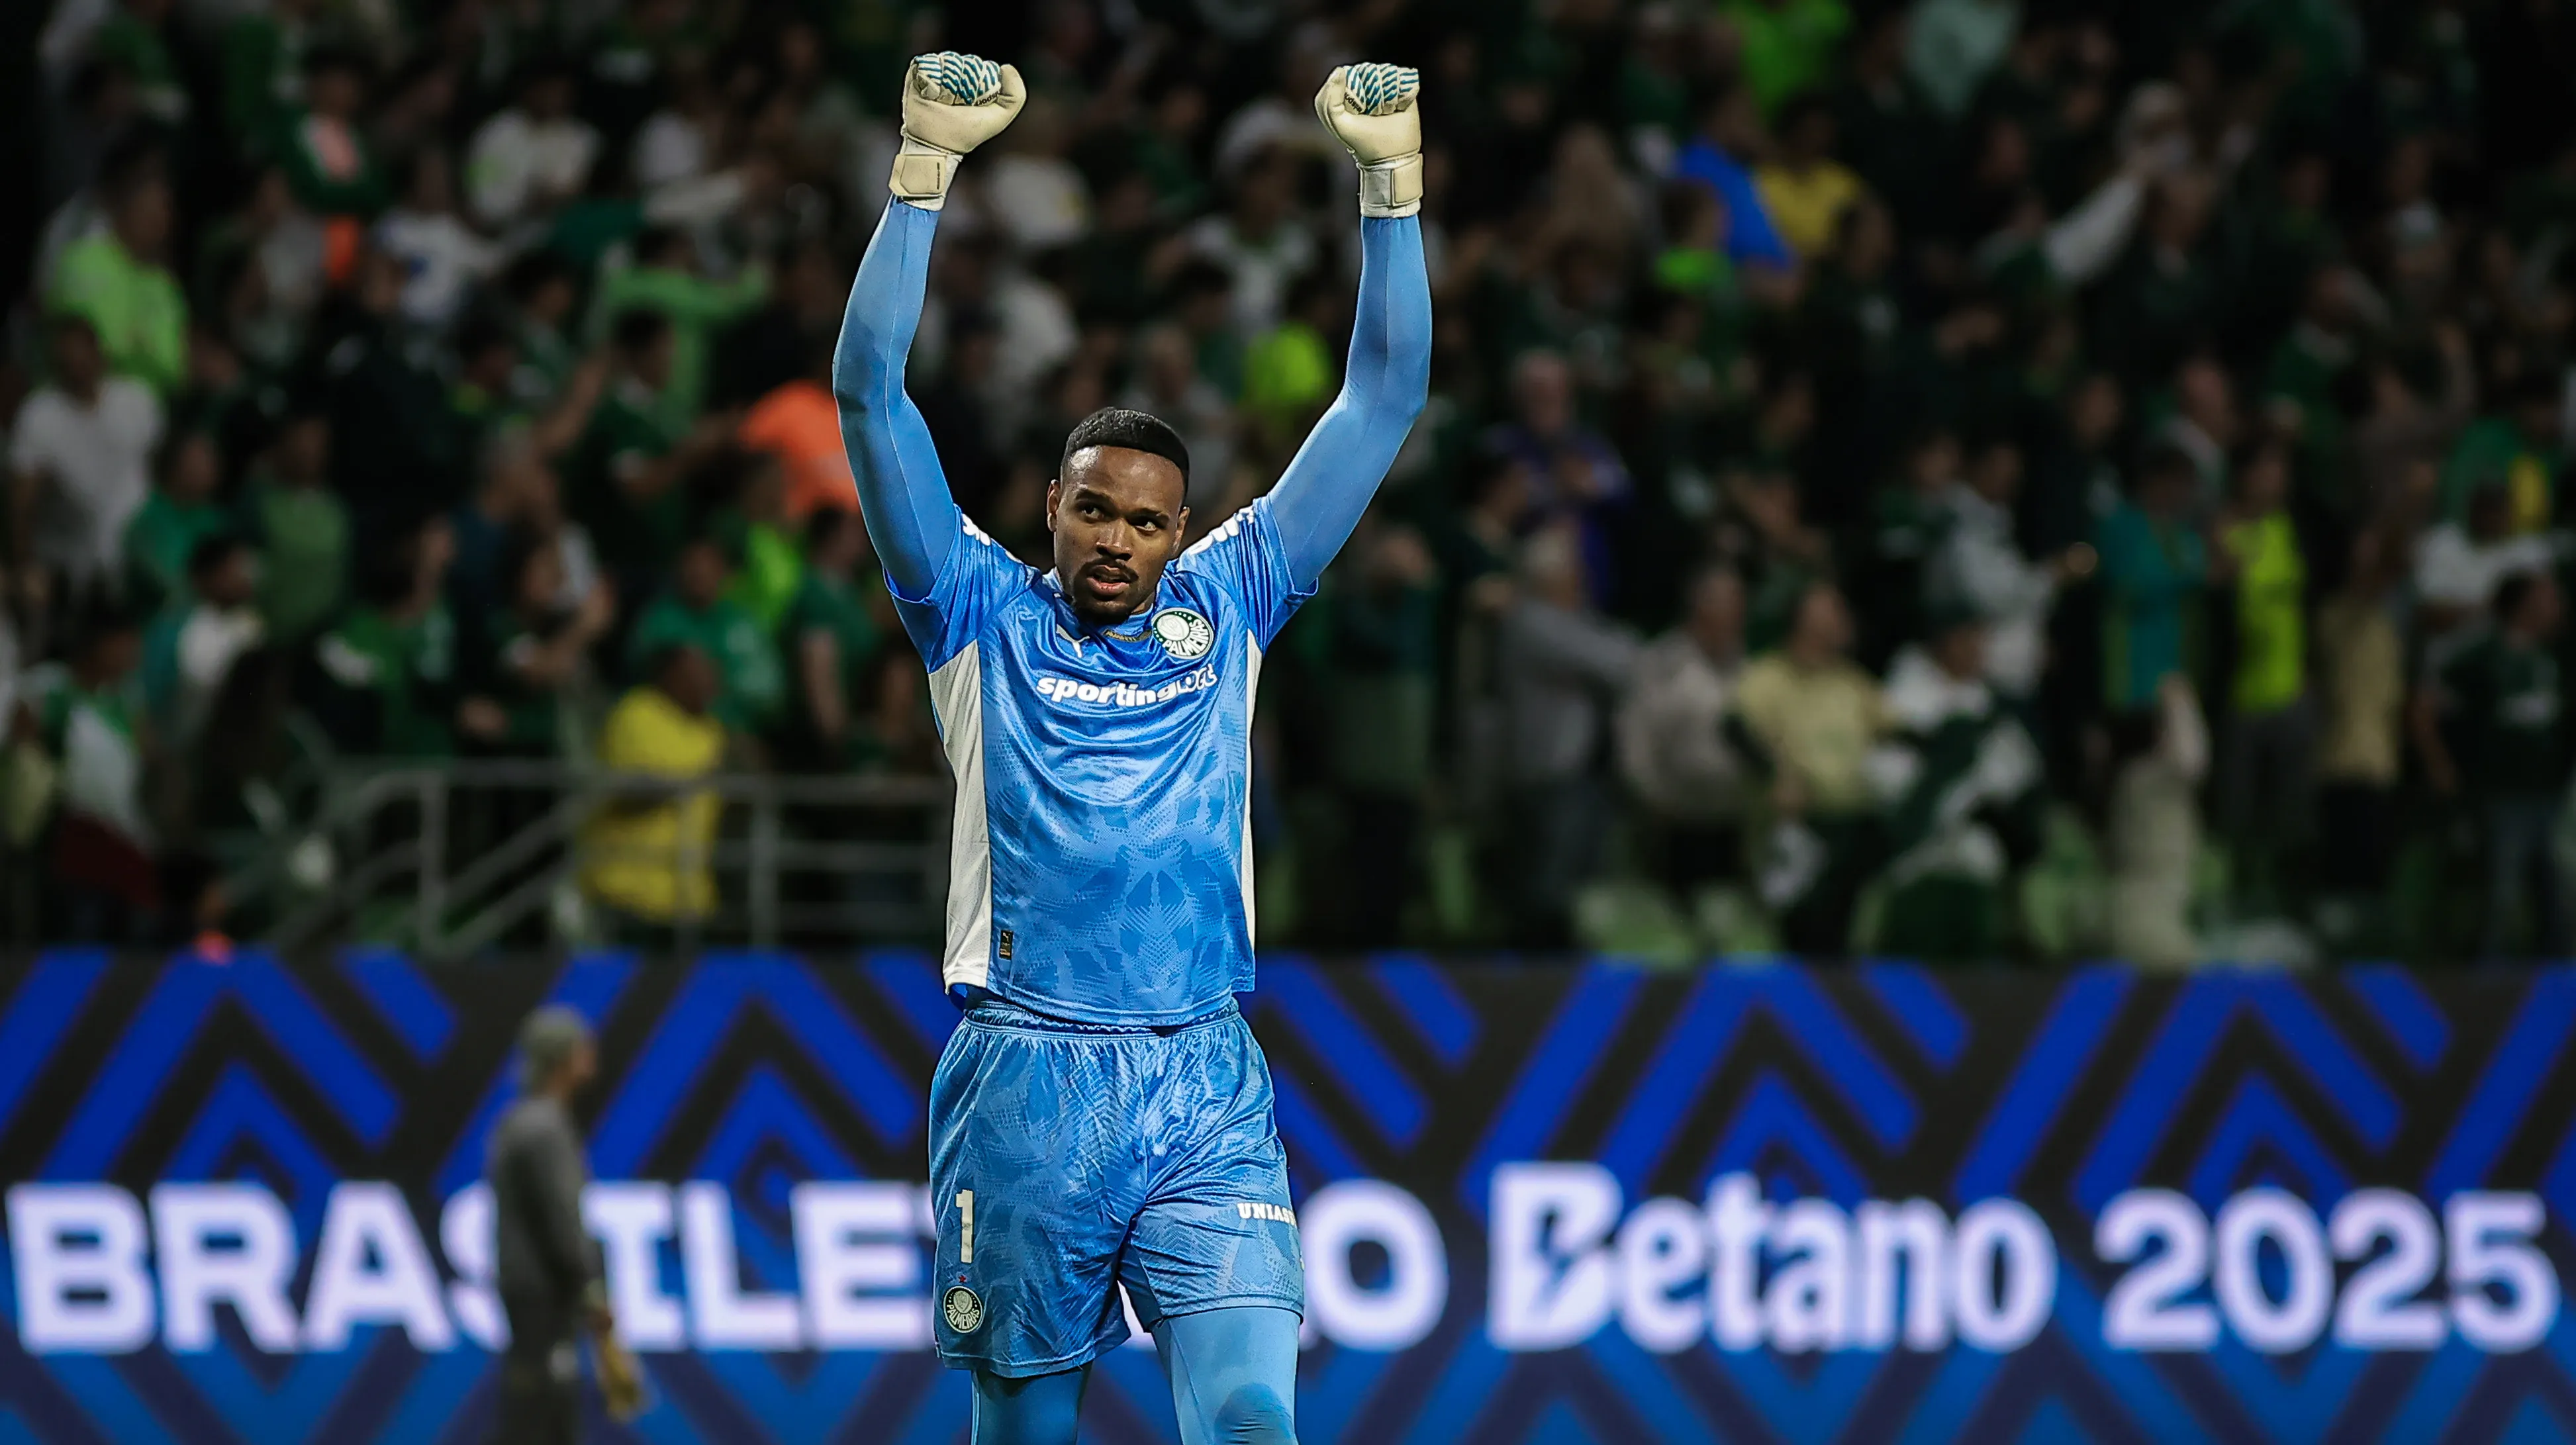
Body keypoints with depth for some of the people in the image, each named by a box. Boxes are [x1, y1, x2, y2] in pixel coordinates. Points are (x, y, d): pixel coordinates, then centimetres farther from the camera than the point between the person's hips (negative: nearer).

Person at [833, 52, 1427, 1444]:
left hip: (1208, 1092, 1)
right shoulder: (982, 619, 7)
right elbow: (870, 392, -1)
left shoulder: (1224, 608, 13)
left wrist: (1391, 180, 5)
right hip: (1025, 1082, -1)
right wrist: (926, 168, -8)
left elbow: (1384, 397, 13)